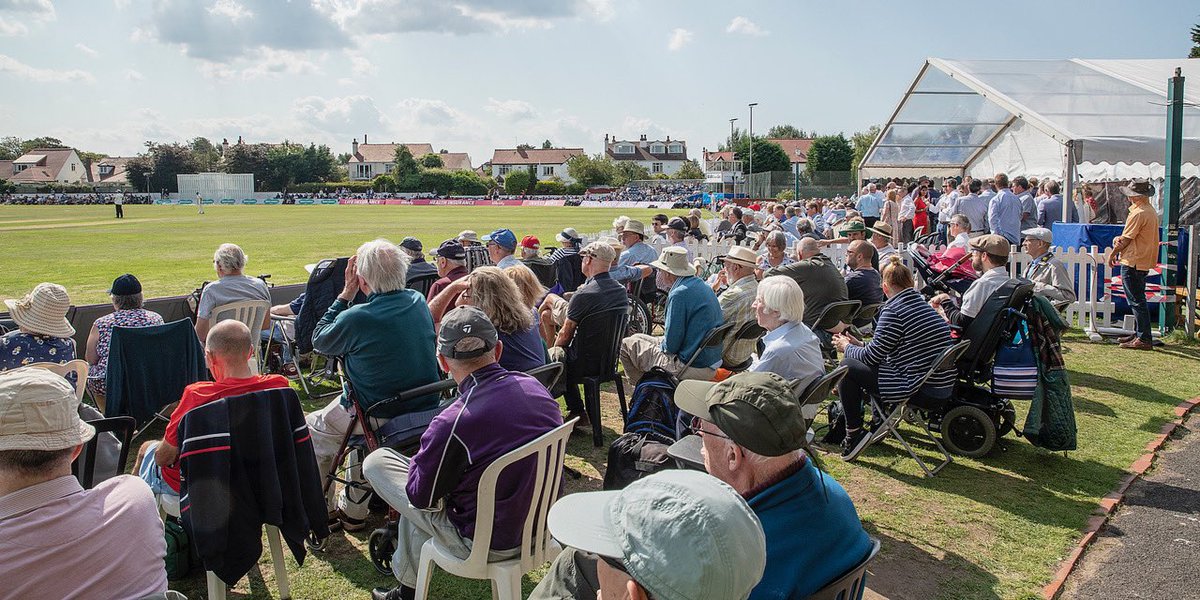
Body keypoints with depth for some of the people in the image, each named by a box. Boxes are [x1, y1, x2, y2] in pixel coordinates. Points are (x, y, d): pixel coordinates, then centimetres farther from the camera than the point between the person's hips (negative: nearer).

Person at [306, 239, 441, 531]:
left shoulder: (356, 318, -25)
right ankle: (353, 509, 42)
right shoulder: (418, 302, -5)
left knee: (311, 431, 23)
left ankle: (325, 511, 32)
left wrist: (345, 294, -3)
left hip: (378, 418, -6)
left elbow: (319, 341, -3)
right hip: (424, 411, 6)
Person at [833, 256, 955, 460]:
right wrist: (859, 345, 23)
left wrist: (846, 347, 8)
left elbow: (872, 356, -10)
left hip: (918, 388, -10)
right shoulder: (925, 306, 13)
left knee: (847, 366, 0)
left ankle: (854, 433, 5)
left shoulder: (893, 310, -16)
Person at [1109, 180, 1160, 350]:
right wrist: (1119, 239, -2)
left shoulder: (1138, 213, -19)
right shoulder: (1151, 211, 13)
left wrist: (1113, 254, 2)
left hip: (1133, 262, -10)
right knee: (1138, 299, 18)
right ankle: (1139, 334, 27)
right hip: (1145, 261, 10)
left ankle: (1144, 339, -6)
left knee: (1137, 301, -7)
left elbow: (1126, 240, -13)